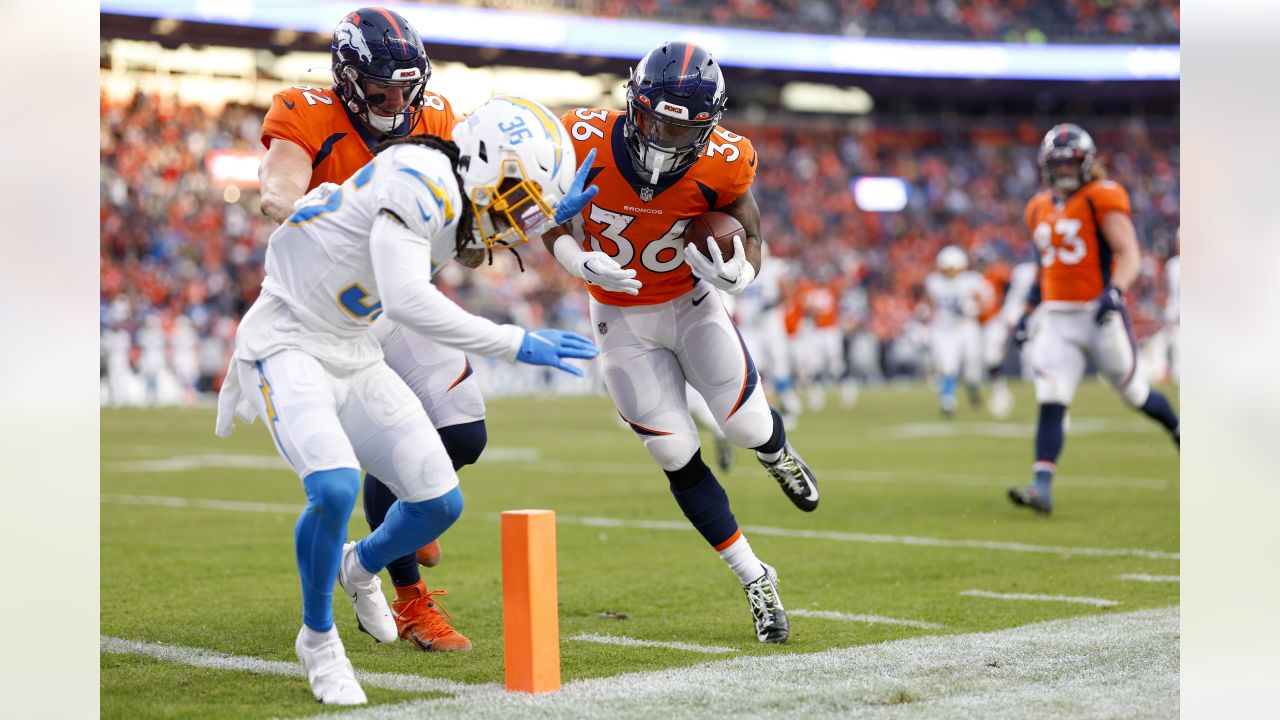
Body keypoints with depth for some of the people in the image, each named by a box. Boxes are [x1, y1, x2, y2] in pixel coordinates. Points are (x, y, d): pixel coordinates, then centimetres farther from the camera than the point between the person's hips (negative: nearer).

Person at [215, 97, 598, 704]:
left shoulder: (454, 197, 2)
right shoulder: (420, 182, -25)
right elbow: (408, 301, -37)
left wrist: (556, 213, 15)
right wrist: (518, 344, -34)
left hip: (351, 355, 9)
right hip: (287, 343, -9)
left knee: (441, 503, 3)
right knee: (335, 489, -29)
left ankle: (360, 567, 36)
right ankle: (318, 638, -3)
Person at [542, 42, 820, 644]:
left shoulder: (721, 163, -22)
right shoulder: (587, 140, -24)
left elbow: (750, 238, -7)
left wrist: (736, 272, -31)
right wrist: (580, 261, -27)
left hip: (690, 304, 0)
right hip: (622, 320, 0)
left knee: (748, 429, -6)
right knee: (679, 460, -2)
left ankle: (775, 451, 36)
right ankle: (756, 581, 13)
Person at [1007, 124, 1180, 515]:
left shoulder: (1102, 198, -7)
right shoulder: (1040, 209, 13)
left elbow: (1129, 255, -14)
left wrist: (1115, 291, -31)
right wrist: (1027, 310, 20)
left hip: (1099, 314, -5)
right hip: (1056, 321, 5)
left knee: (1136, 394, 10)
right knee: (1051, 404, -9)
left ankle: (1180, 432, 40)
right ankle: (1041, 488, -16)